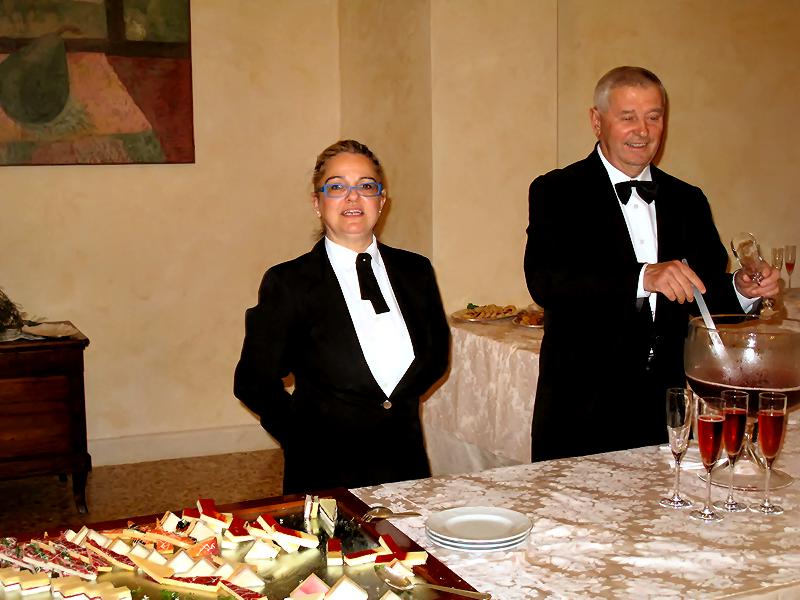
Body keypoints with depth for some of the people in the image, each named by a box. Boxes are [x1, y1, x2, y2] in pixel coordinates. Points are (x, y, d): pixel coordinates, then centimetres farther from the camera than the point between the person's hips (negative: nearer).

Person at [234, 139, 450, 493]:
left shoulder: (416, 271, 3)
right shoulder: (288, 283, -8)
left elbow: (437, 356, 16)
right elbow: (254, 382, -4)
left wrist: (400, 399, 4)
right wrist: (307, 437, -6)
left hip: (406, 462, 4)